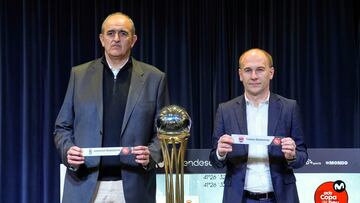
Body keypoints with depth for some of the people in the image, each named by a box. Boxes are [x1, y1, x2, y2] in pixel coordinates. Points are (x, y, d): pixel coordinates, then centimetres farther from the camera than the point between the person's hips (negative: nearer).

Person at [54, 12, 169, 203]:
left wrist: (151, 154, -11)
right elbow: (62, 127, 12)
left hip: (133, 187, 0)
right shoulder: (80, 74, 9)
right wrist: (68, 150, -8)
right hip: (85, 184, 1)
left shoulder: (153, 78, 5)